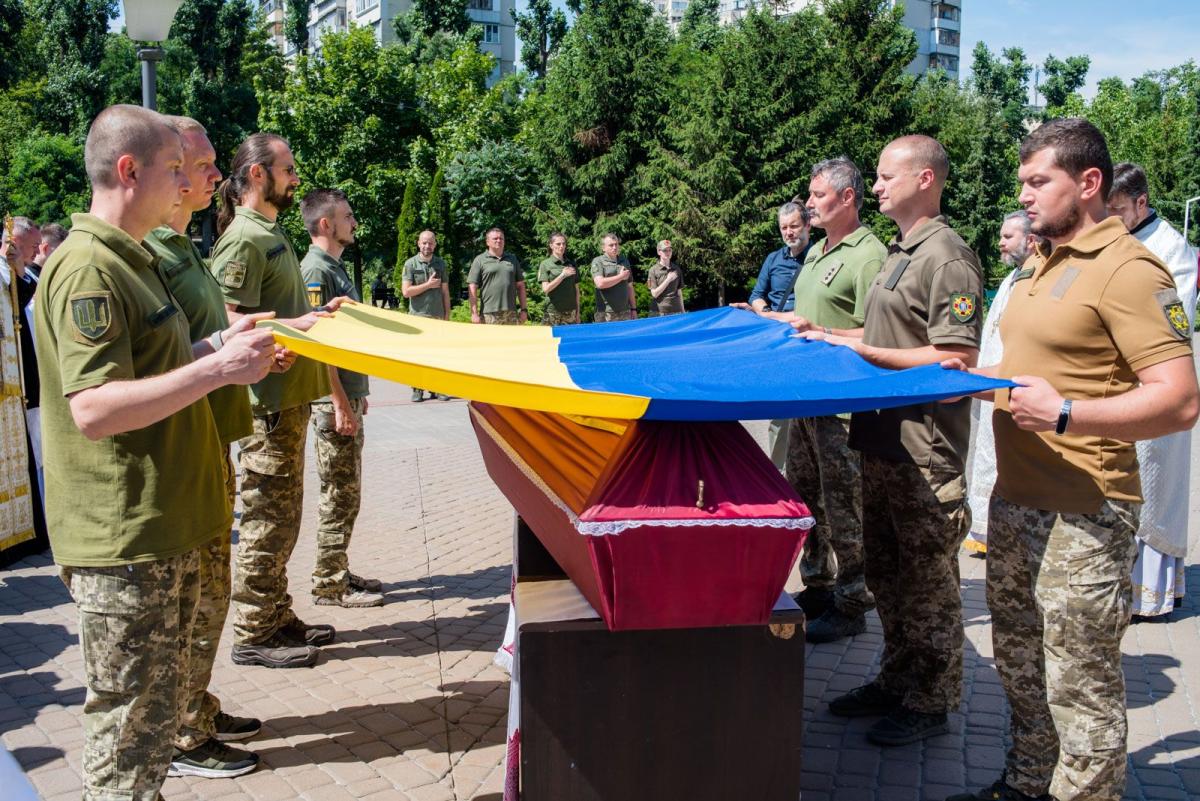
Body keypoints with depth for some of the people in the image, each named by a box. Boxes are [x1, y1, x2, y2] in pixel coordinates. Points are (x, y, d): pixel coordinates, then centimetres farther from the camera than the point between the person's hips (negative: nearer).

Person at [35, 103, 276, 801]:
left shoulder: (132, 261, 16)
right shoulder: (87, 267, -16)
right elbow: (93, 410, -24)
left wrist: (221, 347, 10)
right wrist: (219, 367, -25)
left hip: (166, 528, 10)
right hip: (123, 541, -10)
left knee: (156, 716, 19)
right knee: (131, 731, 2)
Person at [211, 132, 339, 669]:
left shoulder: (272, 232, 17)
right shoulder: (243, 237, -14)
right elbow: (231, 322, -21)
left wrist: (316, 314, 10)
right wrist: (294, 325, -26)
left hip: (290, 395, 10)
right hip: (267, 402, -10)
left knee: (281, 515, 16)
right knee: (268, 518, -2)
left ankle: (277, 618, 28)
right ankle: (254, 635, 10)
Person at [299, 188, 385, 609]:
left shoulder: (335, 266, 16)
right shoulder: (316, 269, -14)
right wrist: (340, 402, -21)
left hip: (349, 394, 10)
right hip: (334, 400, -10)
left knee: (346, 491, 15)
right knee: (339, 492, -3)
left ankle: (339, 571, 25)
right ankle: (329, 583, 7)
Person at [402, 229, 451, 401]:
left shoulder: (440, 263, 11)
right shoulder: (410, 264, 1)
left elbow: (445, 292, 12)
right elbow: (406, 291, -8)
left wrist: (447, 315, 6)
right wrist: (429, 285, -8)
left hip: (438, 316, 3)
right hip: (417, 316, -3)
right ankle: (417, 389, 2)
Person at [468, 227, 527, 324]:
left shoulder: (512, 259, 17)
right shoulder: (480, 260, 5)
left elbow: (520, 285, 18)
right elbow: (472, 288, -1)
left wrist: (524, 309, 10)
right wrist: (474, 313, -9)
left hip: (511, 314, 4)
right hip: (489, 315, -3)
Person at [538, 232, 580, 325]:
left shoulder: (571, 264, 13)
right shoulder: (545, 264, 2)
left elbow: (576, 289, 14)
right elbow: (546, 288, -7)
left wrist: (578, 312, 11)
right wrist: (563, 275, -11)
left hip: (570, 311, 3)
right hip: (553, 312, -3)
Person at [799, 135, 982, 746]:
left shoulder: (946, 257, -15)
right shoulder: (900, 252, 15)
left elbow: (958, 358, -21)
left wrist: (866, 353, -20)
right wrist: (824, 335, 14)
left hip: (925, 452, -10)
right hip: (883, 442, 10)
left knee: (927, 581, 5)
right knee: (886, 574, 19)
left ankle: (930, 702, 20)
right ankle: (896, 681, 34)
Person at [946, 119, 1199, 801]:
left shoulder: (1127, 269, -15)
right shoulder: (1045, 264, 13)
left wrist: (1064, 415, -28)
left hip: (1082, 519, -9)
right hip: (1016, 500, 10)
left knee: (1081, 683, 2)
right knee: (1019, 660, 21)